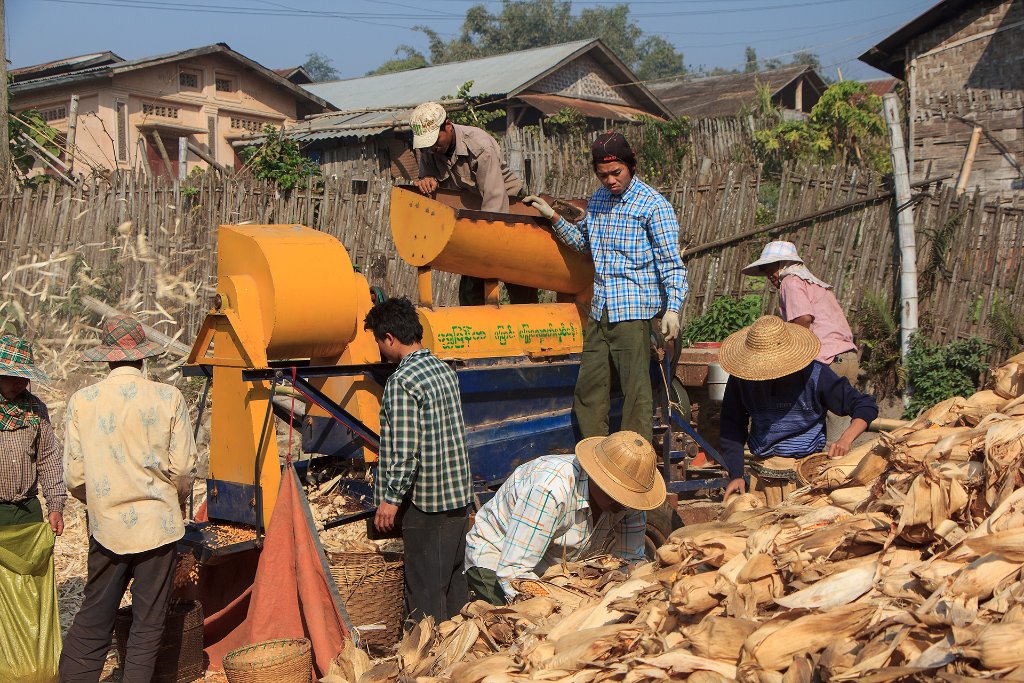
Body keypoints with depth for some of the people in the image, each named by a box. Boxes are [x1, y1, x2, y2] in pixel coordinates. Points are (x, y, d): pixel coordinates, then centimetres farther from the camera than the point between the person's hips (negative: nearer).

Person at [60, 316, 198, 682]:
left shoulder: (81, 401, -3)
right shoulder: (168, 398, -6)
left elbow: (74, 476, -1)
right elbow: (183, 467, -4)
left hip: (106, 528, 2)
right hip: (158, 525, -1)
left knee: (92, 620, 12)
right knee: (148, 622, 8)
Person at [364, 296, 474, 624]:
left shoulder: (402, 381, -17)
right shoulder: (444, 370, 9)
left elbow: (405, 450, -21)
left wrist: (390, 498, -14)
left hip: (425, 500, -8)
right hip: (458, 492, 9)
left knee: (425, 588, 1)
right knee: (454, 579, 17)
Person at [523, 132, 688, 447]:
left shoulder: (654, 206, -7)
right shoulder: (597, 199, 13)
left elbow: (671, 262, -9)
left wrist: (672, 308, -20)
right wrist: (553, 217, 18)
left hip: (633, 311, -7)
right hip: (599, 310, 7)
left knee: (636, 390, -4)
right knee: (588, 388, 11)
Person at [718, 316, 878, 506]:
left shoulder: (814, 374, -10)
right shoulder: (740, 378, -2)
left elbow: (866, 406, -4)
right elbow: (732, 426, 7)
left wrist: (846, 440, -22)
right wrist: (736, 474, -1)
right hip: (762, 474, 3)